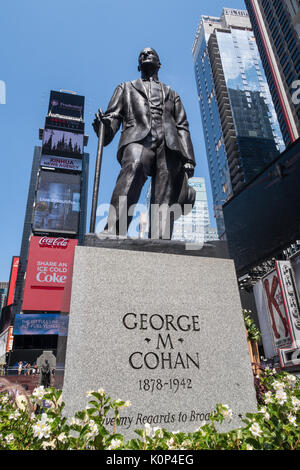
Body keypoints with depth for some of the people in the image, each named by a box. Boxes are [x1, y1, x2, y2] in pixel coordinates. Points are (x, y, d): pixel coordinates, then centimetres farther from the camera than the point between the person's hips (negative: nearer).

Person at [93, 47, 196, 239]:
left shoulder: (172, 94, 36)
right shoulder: (126, 88, 34)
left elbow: (183, 128, 23)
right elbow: (113, 116, 18)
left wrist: (188, 158, 6)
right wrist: (105, 126, -8)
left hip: (170, 144, 3)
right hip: (138, 139, -2)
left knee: (164, 203, -19)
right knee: (134, 166, -38)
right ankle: (113, 232, -51)